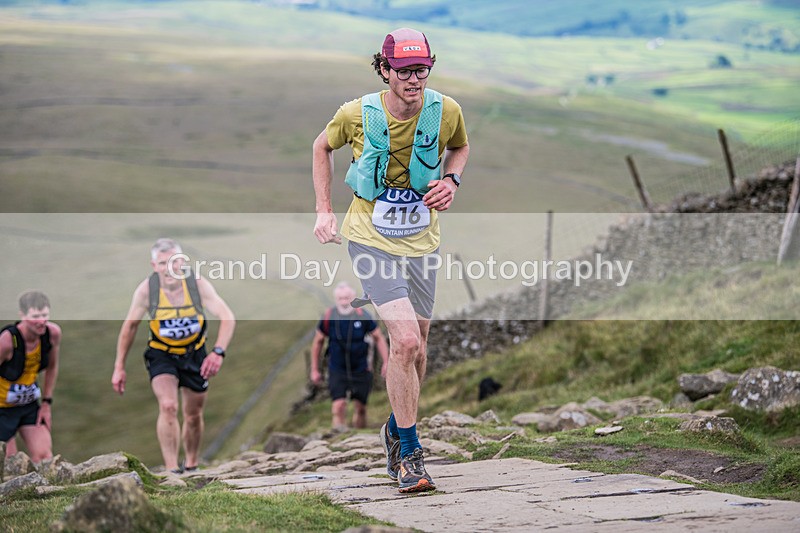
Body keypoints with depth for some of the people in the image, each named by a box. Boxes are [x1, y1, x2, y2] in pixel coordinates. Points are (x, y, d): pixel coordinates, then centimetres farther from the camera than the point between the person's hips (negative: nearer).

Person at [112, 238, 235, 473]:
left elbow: (227, 318, -25)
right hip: (162, 355, -1)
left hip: (195, 354, 1)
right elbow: (130, 326, -5)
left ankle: (191, 467, 36)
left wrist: (218, 352, -41)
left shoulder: (198, 284, -22)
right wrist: (119, 367, -3)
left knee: (193, 416, 13)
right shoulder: (146, 290, -20)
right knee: (168, 407, -25)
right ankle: (171, 469, -23)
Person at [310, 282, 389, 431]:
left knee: (360, 408, 8)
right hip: (337, 371, 0)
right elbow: (318, 342, 5)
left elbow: (379, 338, 1)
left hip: (361, 370, 0)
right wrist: (314, 369, 7)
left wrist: (386, 363, -5)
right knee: (338, 406, -16)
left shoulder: (362, 316, -11)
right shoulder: (328, 317, -9)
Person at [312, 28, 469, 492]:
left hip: (422, 241, 3)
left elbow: (460, 146, 14)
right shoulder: (358, 114, -13)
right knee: (405, 340, -19)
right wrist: (324, 211, 2)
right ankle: (409, 453, -7)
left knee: (416, 348, 12)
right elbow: (323, 146, 8)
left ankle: (397, 428, 40)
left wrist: (451, 181, -6)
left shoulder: (445, 111, -9)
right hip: (371, 239, -3)